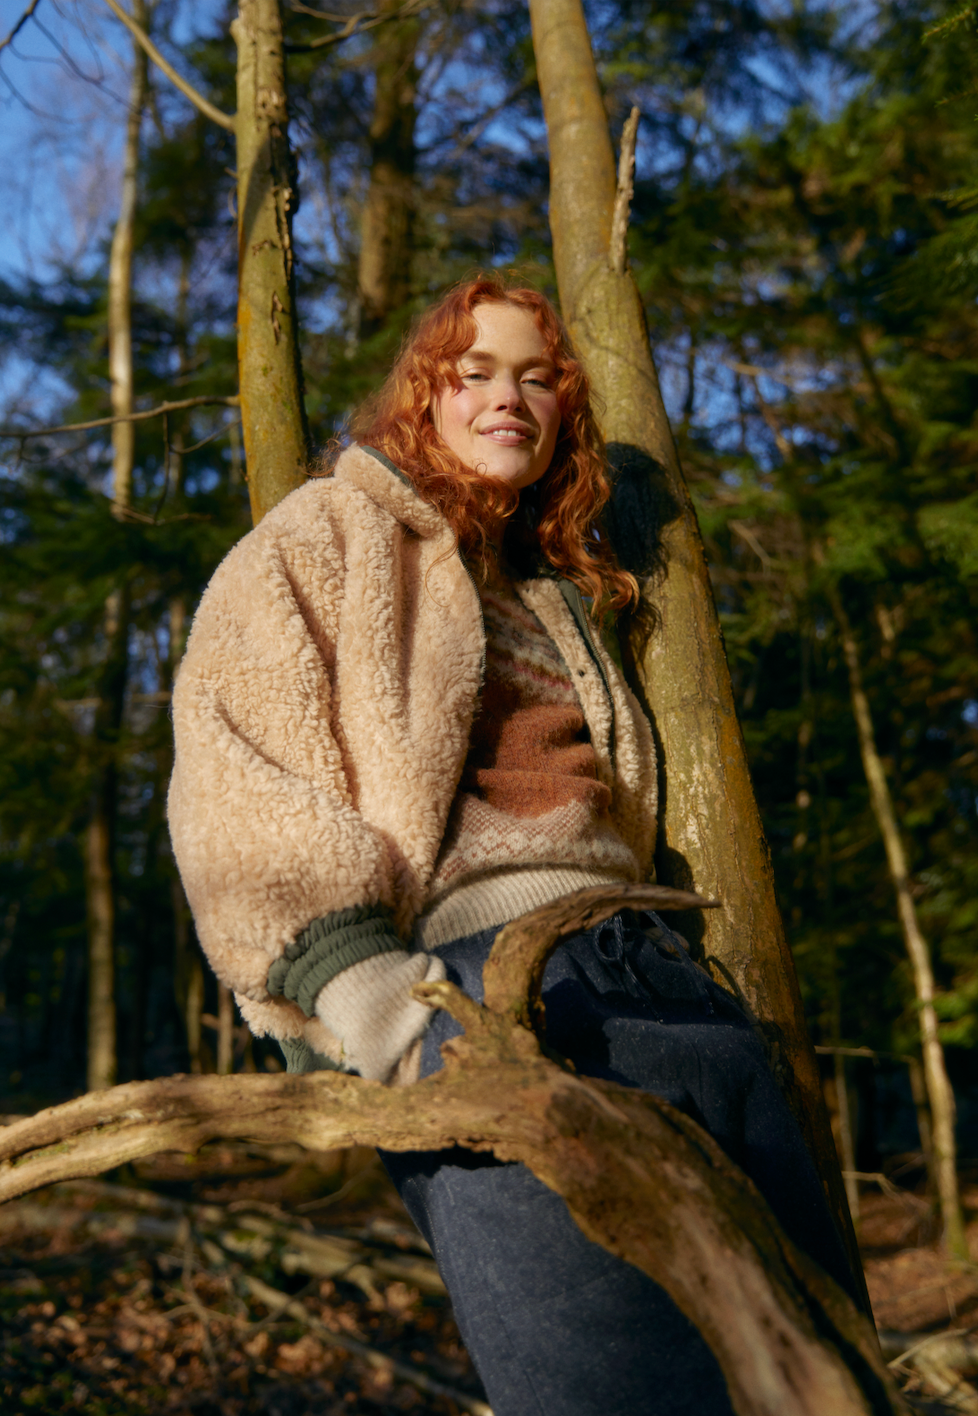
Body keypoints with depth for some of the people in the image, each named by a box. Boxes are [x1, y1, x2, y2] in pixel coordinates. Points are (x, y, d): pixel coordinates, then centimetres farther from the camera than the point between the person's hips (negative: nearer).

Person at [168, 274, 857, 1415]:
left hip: (657, 968, 7)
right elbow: (232, 765, -3)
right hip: (478, 979, -7)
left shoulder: (560, 593, 32)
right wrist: (367, 989, -18)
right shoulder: (325, 537, 13)